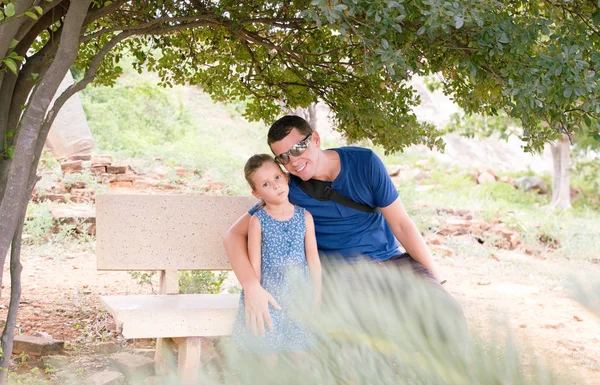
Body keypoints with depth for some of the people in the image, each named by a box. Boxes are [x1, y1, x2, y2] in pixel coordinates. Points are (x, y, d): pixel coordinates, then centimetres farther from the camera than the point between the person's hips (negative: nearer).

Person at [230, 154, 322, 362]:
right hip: (269, 292, -1)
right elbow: (254, 265, -5)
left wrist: (316, 294, 2)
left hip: (299, 293, 2)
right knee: (269, 347, 4)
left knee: (299, 348, 7)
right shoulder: (257, 221, -6)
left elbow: (313, 259, 3)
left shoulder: (304, 216, 0)